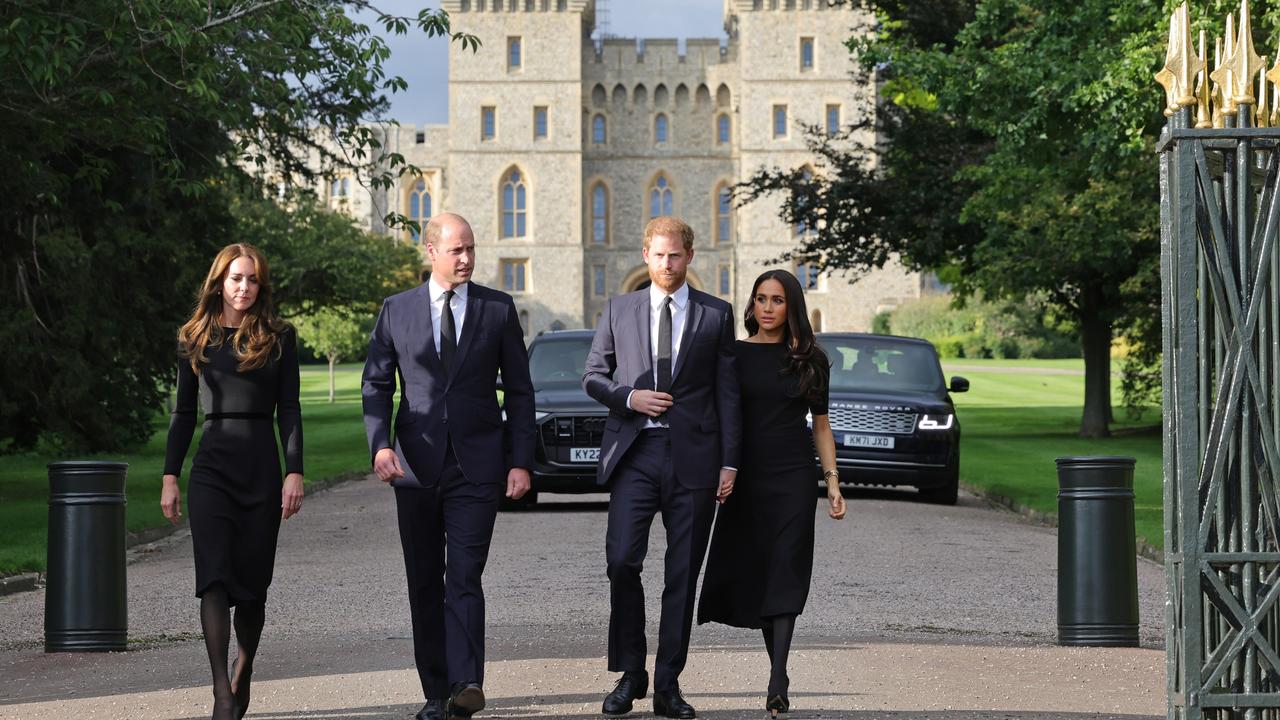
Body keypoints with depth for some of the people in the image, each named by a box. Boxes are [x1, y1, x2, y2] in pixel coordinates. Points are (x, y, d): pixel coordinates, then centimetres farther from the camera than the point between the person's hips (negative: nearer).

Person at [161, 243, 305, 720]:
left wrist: (294, 473, -7)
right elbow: (184, 412, 10)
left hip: (262, 469, 0)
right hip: (212, 467, 0)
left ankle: (242, 676, 26)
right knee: (214, 577, -12)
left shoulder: (278, 338, 4)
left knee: (252, 581, 5)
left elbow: (289, 410, 2)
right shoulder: (195, 340, 8)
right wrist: (170, 476, 5)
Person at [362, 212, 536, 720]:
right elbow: (376, 384, 6)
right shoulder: (396, 310, 6)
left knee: (464, 578, -14)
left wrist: (521, 462, -1)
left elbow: (519, 391, 6)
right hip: (415, 466, 2)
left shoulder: (498, 309, 4)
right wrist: (380, 445, -11)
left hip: (476, 465, -2)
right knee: (425, 583, 6)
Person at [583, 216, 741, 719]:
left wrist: (729, 462, 0)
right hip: (635, 451, 0)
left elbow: (727, 391, 6)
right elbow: (593, 376, 14)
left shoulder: (717, 315, 8)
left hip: (693, 455, 0)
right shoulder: (619, 311, 11)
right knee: (622, 560, -11)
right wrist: (629, 397, -7)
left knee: (683, 574, 2)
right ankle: (630, 675, 3)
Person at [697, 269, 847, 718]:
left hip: (793, 477, -1)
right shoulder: (734, 355, 3)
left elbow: (821, 426, 8)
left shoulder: (808, 360, 4)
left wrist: (833, 482, 1)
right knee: (752, 575, 4)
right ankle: (780, 675, 18)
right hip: (747, 476, 1)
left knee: (784, 575, -9)